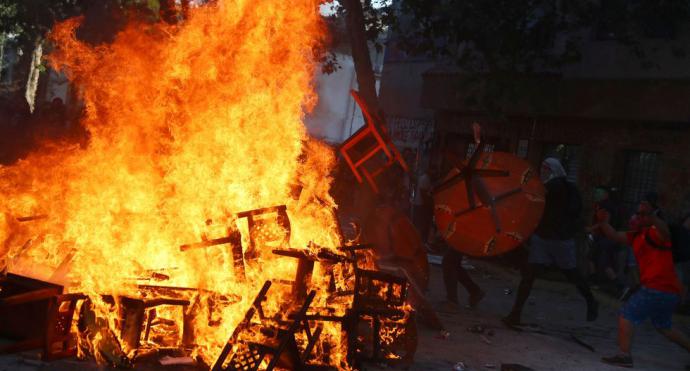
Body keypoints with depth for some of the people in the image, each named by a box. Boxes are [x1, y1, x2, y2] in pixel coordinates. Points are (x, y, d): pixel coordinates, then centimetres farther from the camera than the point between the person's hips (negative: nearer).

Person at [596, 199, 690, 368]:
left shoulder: (654, 232, -11)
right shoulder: (638, 235, 16)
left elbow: (665, 234, -35)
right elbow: (615, 235, 15)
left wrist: (652, 217, -52)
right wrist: (603, 223, -2)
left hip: (657, 289, -10)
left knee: (626, 315, -8)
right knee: (664, 327, 26)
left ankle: (624, 355, -10)